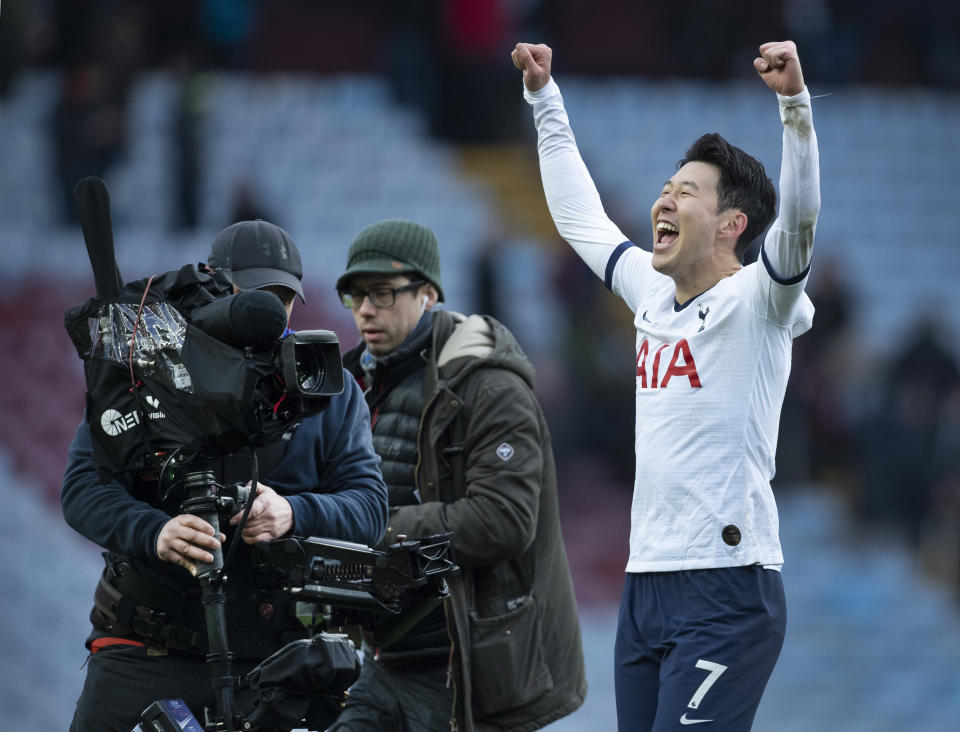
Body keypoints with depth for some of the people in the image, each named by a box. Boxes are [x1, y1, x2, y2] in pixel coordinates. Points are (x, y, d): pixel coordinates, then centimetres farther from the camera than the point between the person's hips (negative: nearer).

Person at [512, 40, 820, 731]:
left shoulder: (754, 304, -5)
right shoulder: (653, 295, 15)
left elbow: (798, 218, -23)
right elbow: (579, 216, 29)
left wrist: (795, 102, -34)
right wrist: (544, 97, 32)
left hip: (727, 595, -8)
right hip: (644, 588, 8)